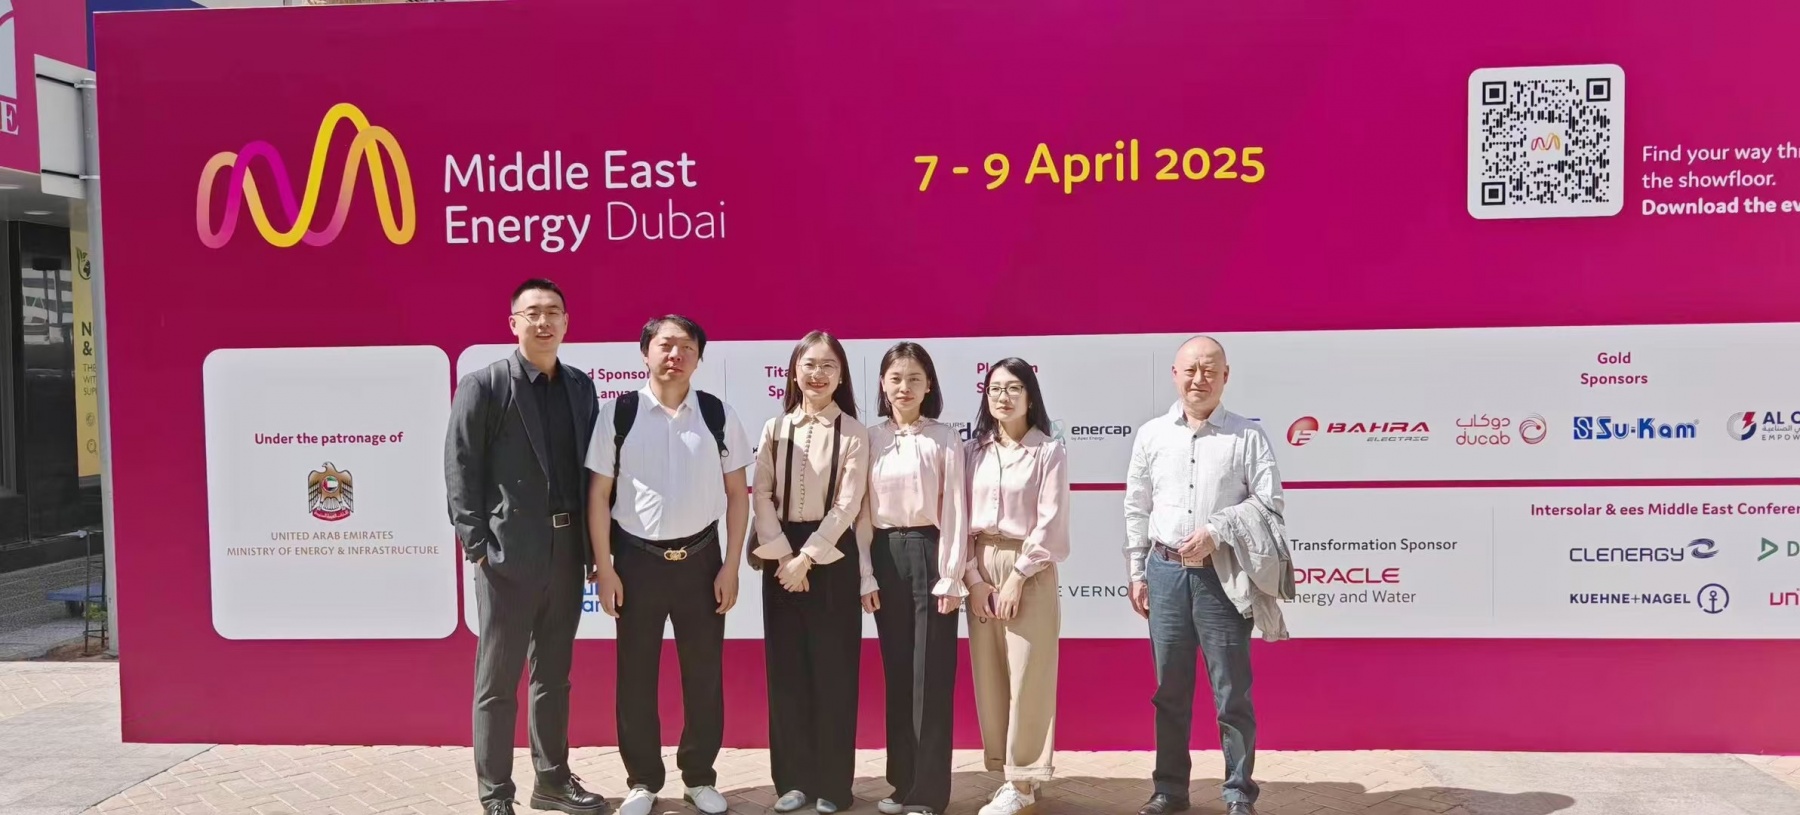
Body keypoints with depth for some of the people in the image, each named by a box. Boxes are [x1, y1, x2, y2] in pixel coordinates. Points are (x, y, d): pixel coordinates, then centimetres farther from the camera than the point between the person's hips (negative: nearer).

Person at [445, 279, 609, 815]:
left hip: (566, 553, 5)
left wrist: (595, 542, 5)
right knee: (498, 681, 5)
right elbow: (460, 471, -8)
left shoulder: (580, 386, 9)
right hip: (510, 555, -5)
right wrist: (477, 547, -13)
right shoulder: (484, 385, -5)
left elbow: (589, 467, 11)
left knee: (553, 675, 16)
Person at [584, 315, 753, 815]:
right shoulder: (617, 414, -4)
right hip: (637, 559, 0)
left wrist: (730, 567, -2)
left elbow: (737, 493, 2)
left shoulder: (719, 416, -2)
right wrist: (604, 568, -4)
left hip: (700, 557, 1)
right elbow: (599, 495, -1)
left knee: (704, 675, 9)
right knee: (635, 676, 8)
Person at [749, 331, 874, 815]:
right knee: (786, 670, 6)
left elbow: (847, 506, -7)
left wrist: (807, 557, -12)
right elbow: (762, 496, 0)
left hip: (831, 555, -3)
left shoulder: (853, 433, -2)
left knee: (832, 670, 1)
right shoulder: (775, 429, 6)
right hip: (781, 556, 3)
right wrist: (784, 556, -10)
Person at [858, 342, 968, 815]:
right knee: (896, 674, 11)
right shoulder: (871, 439, 6)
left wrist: (951, 578, -10)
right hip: (886, 557, 4)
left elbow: (955, 512, -6)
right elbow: (863, 512, 7)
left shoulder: (945, 439, -3)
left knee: (931, 677, 0)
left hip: (929, 554, -3)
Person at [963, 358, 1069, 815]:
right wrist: (973, 579, -5)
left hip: (1030, 570, -4)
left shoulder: (1049, 451, -3)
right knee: (989, 677, 6)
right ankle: (1010, 771, 19)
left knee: (1027, 678, -3)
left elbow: (1051, 523, -8)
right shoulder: (972, 451, 8)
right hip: (980, 571, 4)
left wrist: (1017, 577, -13)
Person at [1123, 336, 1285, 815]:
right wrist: (1137, 572, 8)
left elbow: (1270, 501, -5)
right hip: (1165, 571, 3)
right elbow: (1137, 509, 10)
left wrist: (1215, 531, -15)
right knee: (1170, 690, 11)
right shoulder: (1151, 435, 7)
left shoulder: (1247, 435, -1)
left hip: (1222, 574, -3)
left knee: (1232, 693, 3)